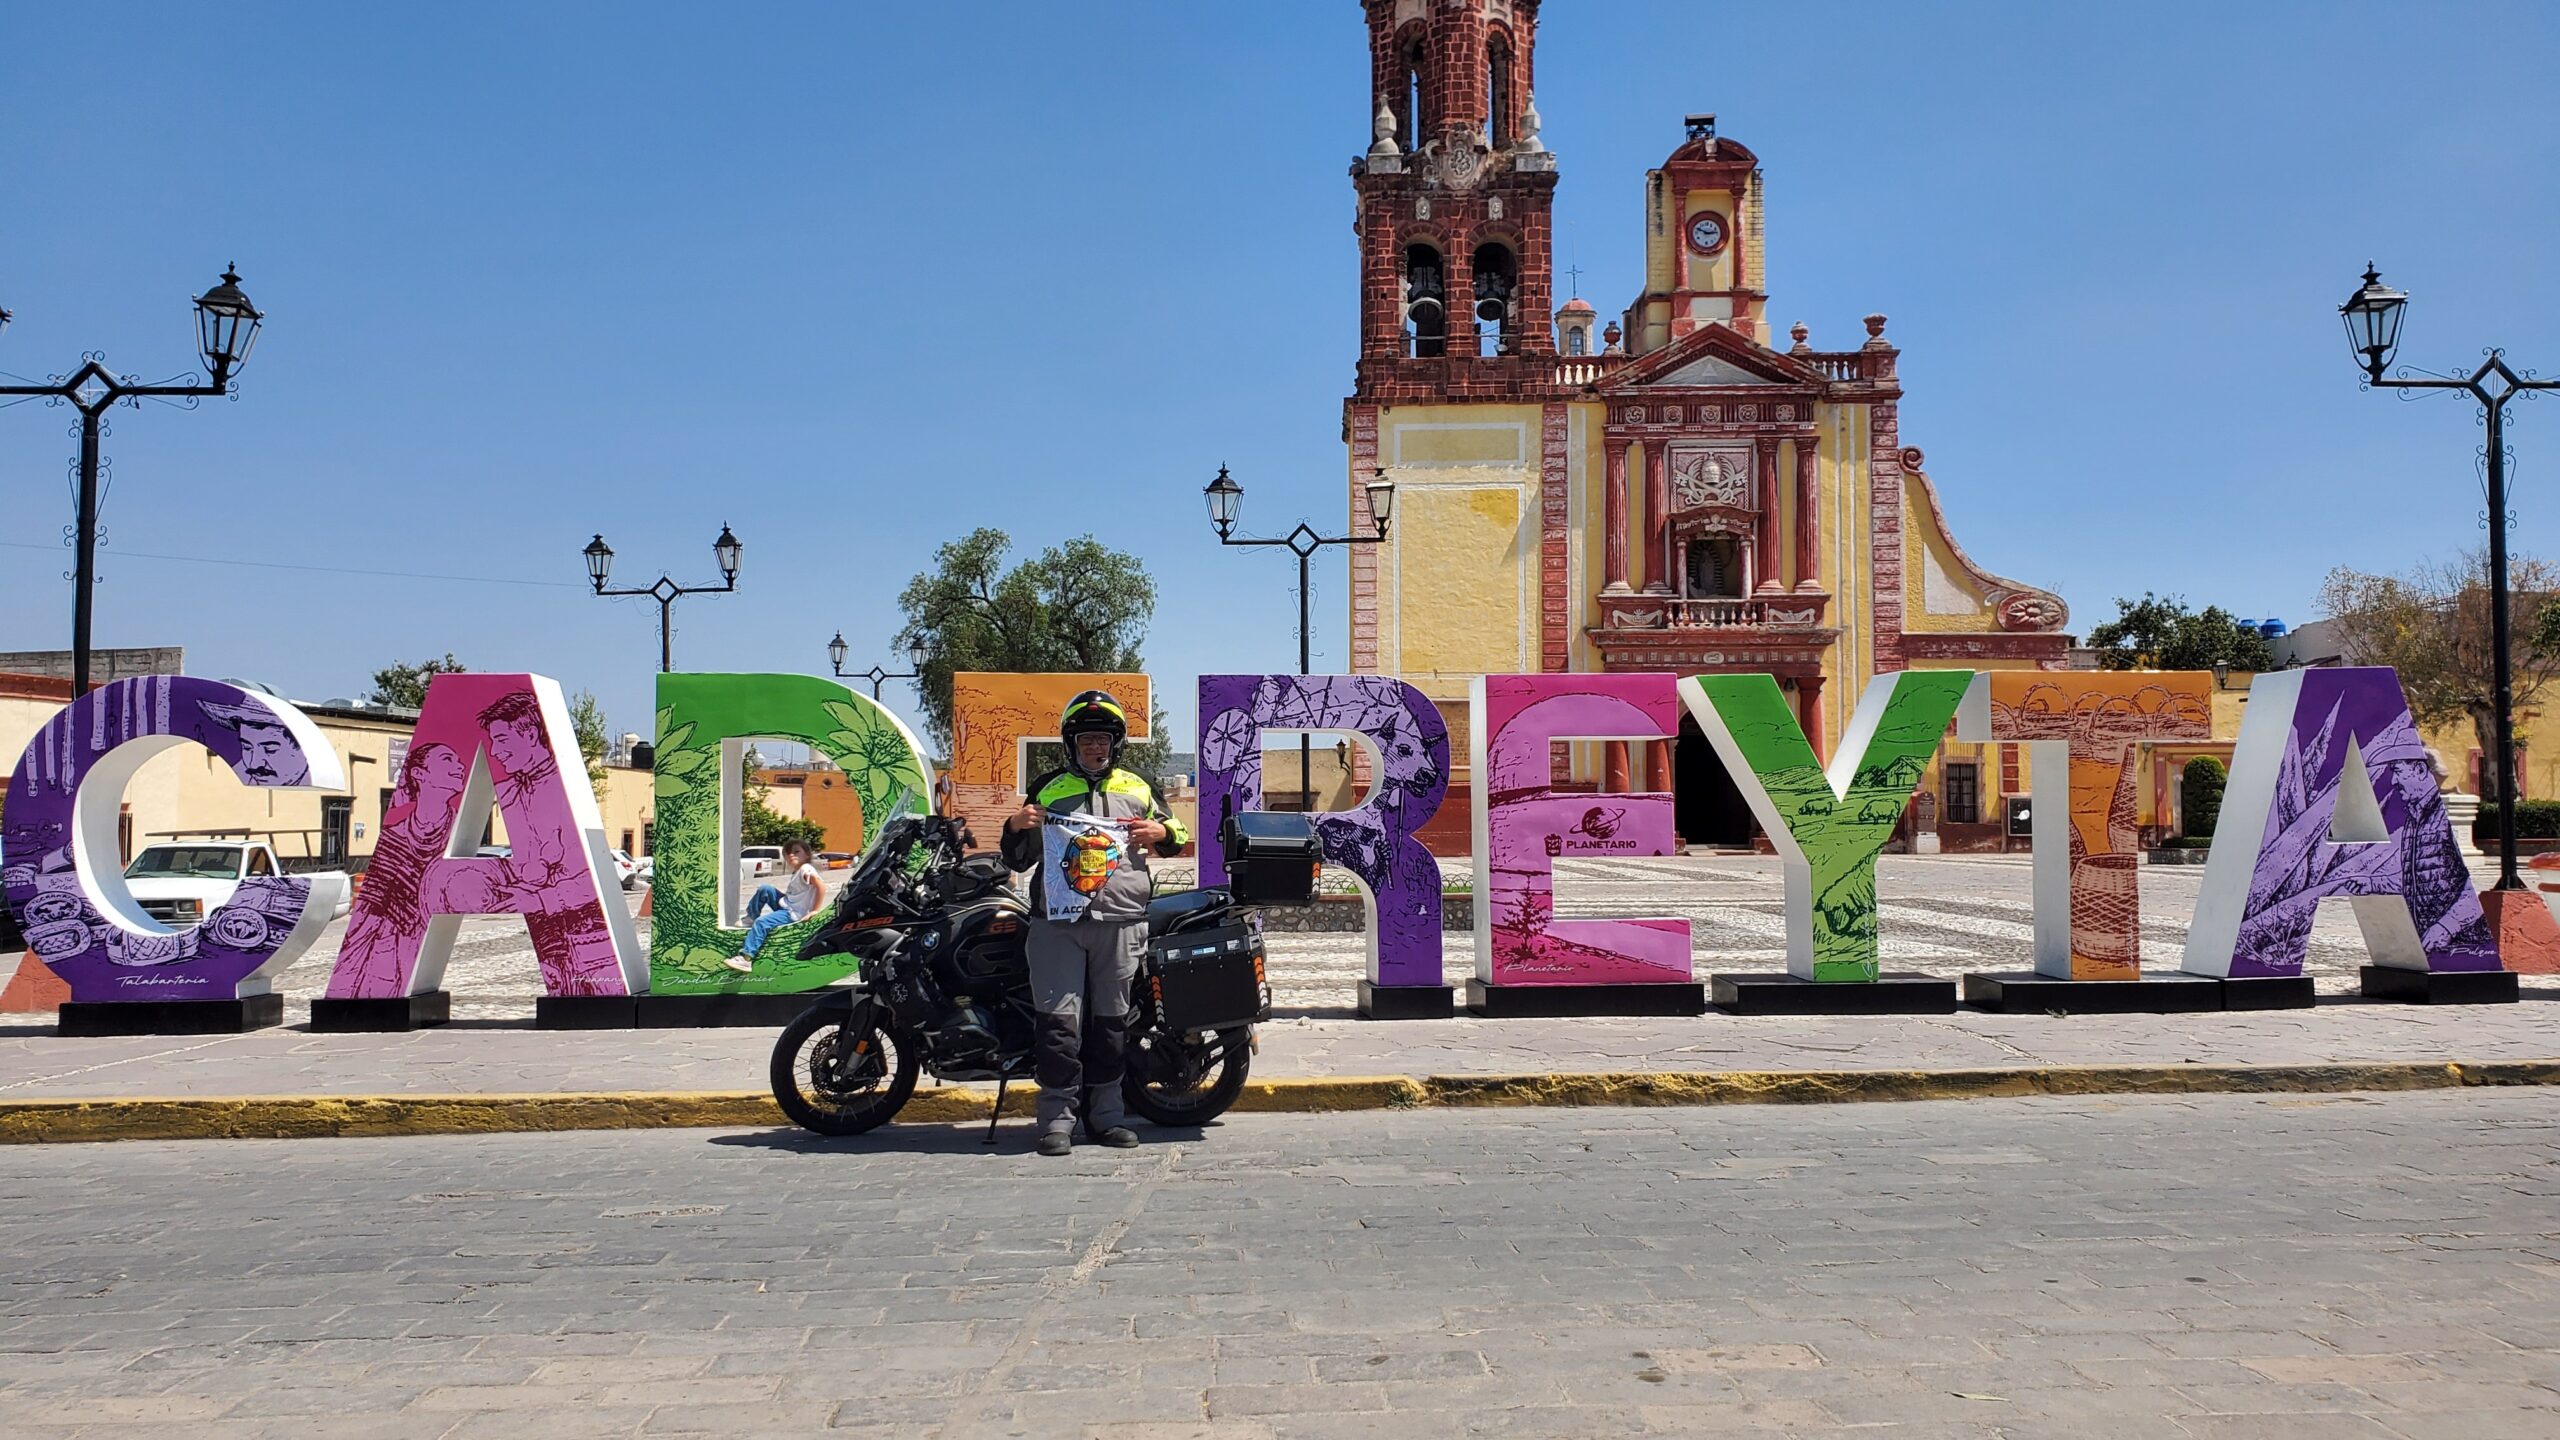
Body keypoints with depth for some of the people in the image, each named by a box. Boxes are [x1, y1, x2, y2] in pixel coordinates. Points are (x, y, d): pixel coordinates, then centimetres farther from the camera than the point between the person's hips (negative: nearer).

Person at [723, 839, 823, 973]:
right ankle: (751, 918, 17)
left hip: (793, 914, -9)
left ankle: (746, 958, -28)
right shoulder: (796, 871, 14)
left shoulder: (806, 870, -16)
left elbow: (821, 887, -27)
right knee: (764, 890, 4)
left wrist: (814, 910, -25)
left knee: (761, 923, -23)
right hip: (785, 904, 9)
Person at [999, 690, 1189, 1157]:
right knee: (1060, 1021, -8)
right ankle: (1058, 1118, -1)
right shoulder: (1048, 790, 13)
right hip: (1058, 921, -1)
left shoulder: (1137, 790, 16)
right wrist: (1016, 826, -5)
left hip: (1120, 921, 1)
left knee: (1110, 1022, 5)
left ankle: (1105, 1114, 14)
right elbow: (1017, 859, 16)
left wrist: (1161, 832, 3)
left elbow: (1175, 836, 25)